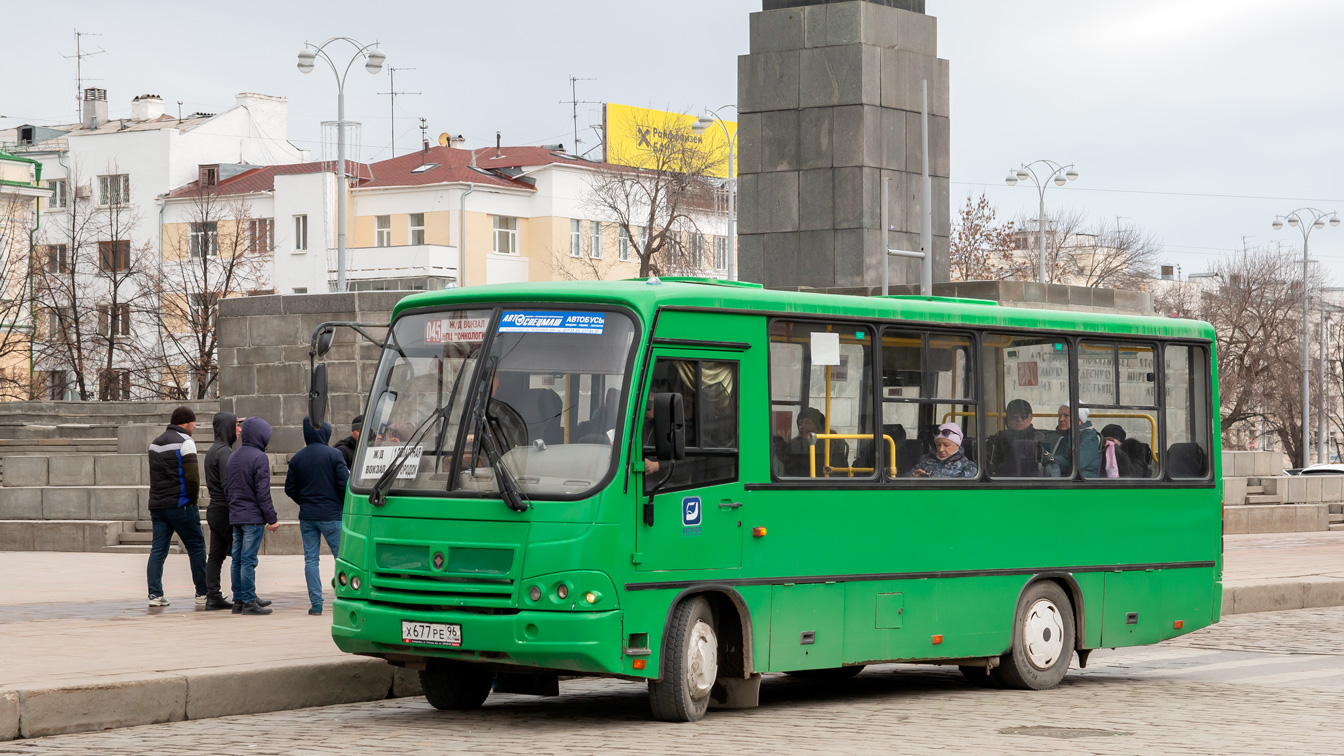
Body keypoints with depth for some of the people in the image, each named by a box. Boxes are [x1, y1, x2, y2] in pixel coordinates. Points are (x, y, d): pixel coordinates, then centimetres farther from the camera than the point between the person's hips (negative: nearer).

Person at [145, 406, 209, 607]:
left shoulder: (155, 443, 17)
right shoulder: (184, 442, -9)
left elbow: (154, 475, 18)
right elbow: (192, 476, -18)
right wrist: (193, 498, -6)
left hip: (157, 505, 7)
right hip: (180, 505, -7)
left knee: (158, 550, 5)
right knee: (196, 547, 3)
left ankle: (155, 594, -3)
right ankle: (203, 593, 6)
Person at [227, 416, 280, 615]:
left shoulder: (233, 457, 13)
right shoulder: (259, 458, -12)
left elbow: (226, 487, 18)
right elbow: (263, 492, -14)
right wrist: (272, 519, -11)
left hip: (235, 516, 8)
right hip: (253, 517, -8)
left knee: (237, 560, 10)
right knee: (248, 560, -7)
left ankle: (238, 600, 13)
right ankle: (249, 602, -6)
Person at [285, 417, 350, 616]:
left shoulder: (297, 458, 4)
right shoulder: (334, 455, -8)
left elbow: (290, 489, 7)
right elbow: (345, 483, -11)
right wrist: (345, 507, 5)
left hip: (307, 516, 4)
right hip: (331, 515, -4)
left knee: (311, 559, 5)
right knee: (341, 556, 3)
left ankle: (316, 603, 1)